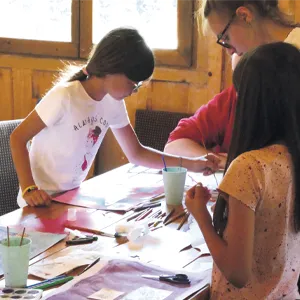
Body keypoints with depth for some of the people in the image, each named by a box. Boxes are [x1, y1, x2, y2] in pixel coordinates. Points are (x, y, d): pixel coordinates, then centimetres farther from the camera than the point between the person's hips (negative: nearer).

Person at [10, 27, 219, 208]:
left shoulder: (113, 103, -2)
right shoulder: (65, 96, -23)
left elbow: (136, 154, 4)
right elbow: (18, 138, -18)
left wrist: (189, 164, -5)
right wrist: (29, 188, -28)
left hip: (71, 196, 6)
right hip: (42, 200, -6)